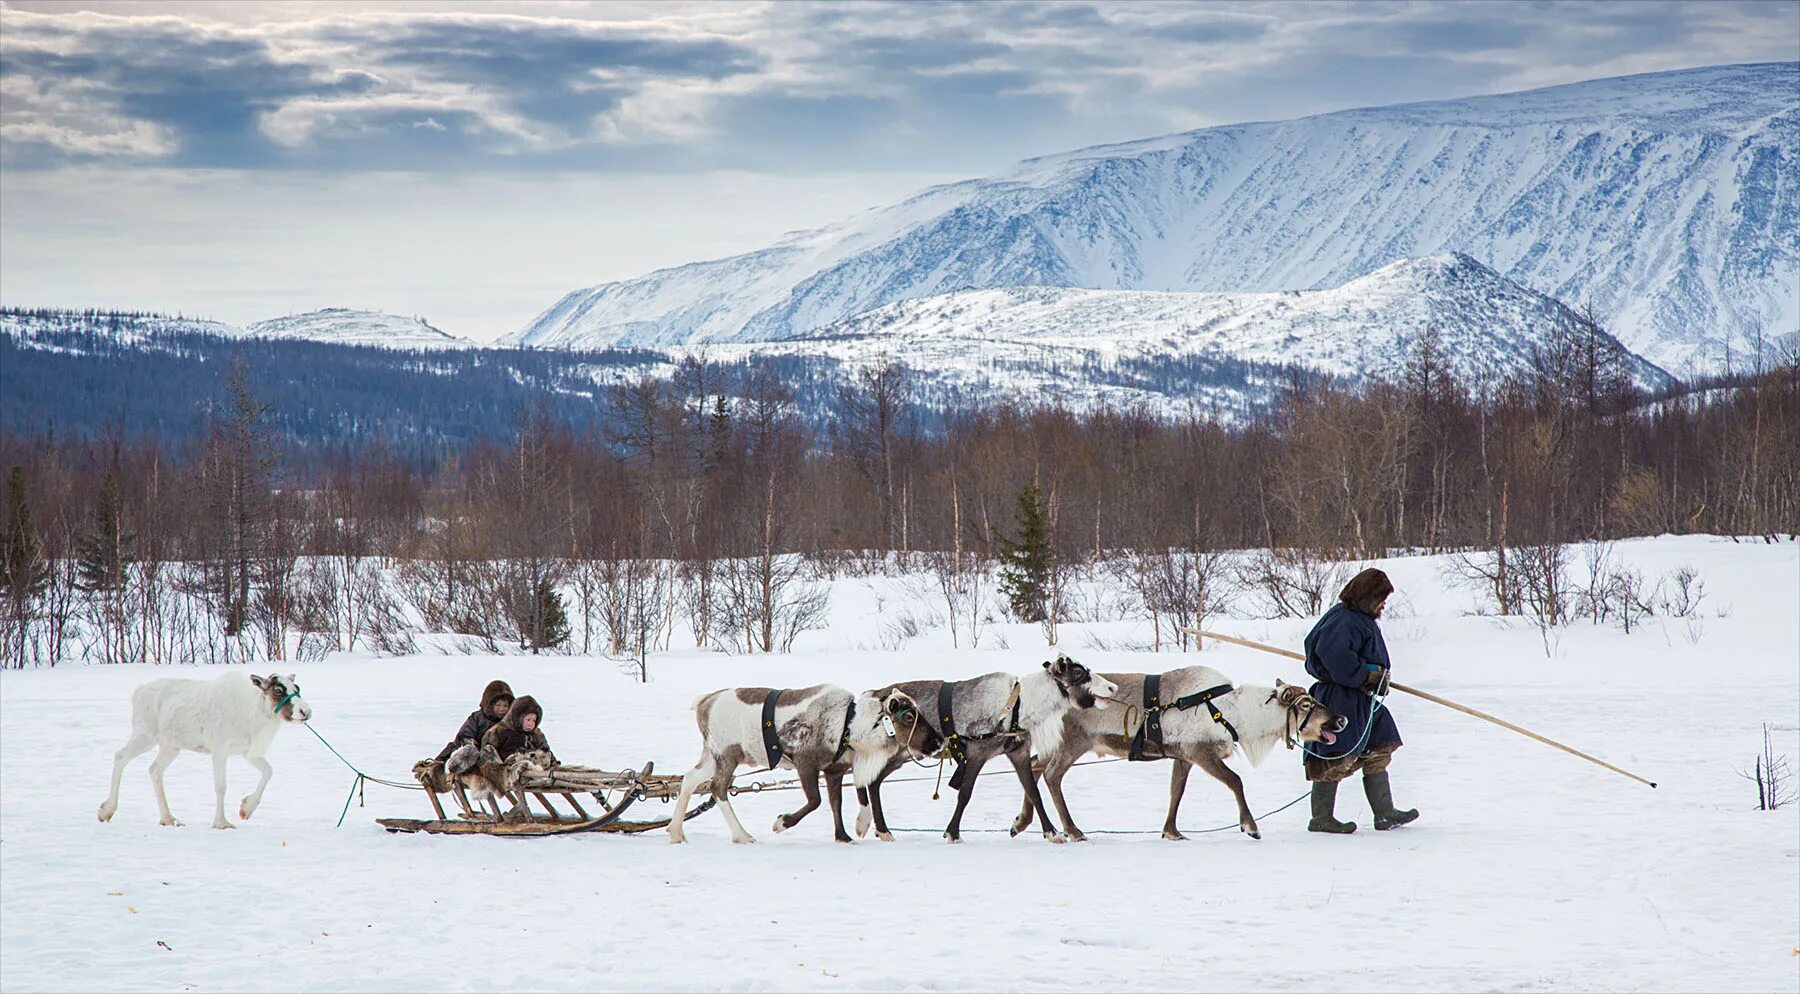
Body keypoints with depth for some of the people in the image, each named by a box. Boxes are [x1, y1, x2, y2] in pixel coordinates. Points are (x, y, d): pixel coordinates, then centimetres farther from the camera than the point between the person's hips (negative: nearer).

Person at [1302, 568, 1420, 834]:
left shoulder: (1364, 620, 16)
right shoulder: (1344, 620, -17)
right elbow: (1334, 654, -31)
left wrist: (1377, 677, 5)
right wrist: (1366, 675, -22)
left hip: (1362, 699, 11)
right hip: (1340, 700, -11)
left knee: (1377, 754, 13)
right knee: (1338, 758, -6)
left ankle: (1385, 813, 19)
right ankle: (1321, 818, 1)